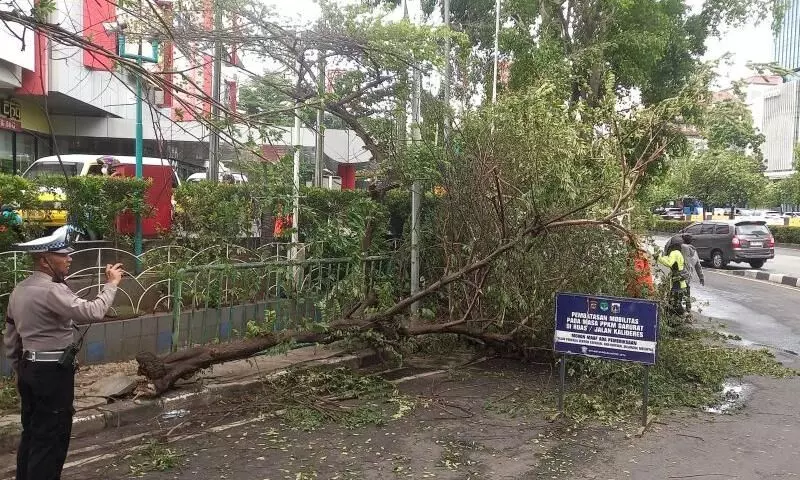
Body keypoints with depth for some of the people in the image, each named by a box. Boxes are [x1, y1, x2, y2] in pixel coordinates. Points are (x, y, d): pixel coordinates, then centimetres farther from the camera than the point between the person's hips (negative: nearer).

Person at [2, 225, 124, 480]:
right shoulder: (51, 290, -21)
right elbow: (93, 312, -28)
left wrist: (21, 370, 24)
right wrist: (111, 284, -15)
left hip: (30, 369, 10)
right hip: (53, 372, -9)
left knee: (31, 432, 19)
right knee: (51, 436, 1)